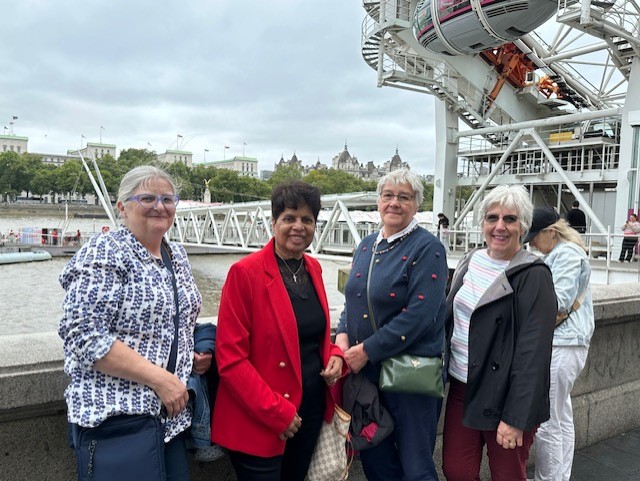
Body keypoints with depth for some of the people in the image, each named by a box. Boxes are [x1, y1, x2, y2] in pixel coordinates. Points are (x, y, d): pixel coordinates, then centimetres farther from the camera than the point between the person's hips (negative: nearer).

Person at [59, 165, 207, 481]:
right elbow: (83, 334, -21)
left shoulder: (177, 256, 10)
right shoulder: (105, 253, -13)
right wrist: (158, 378, -21)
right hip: (116, 415, -7)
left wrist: (192, 355, 4)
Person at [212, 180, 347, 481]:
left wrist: (336, 355, -4)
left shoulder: (313, 269, 4)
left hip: (312, 410, 7)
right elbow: (230, 358, -17)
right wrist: (277, 412, -17)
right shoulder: (245, 273, -16)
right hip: (258, 423, -6)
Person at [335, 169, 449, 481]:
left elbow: (420, 314, -22)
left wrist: (367, 350, -20)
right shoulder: (366, 246, 8)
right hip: (364, 372, 7)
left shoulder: (427, 248, -13)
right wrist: (343, 334, -5)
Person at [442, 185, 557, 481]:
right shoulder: (470, 261, 5)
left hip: (504, 397, -5)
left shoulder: (533, 276, -14)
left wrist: (516, 417, -18)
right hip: (461, 387, 6)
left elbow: (534, 352, -17)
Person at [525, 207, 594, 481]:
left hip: (559, 347, -11)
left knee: (546, 424, -2)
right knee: (562, 420, 18)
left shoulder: (567, 253, -13)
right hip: (563, 345, 11)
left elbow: (559, 302, -19)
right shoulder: (560, 253, 17)